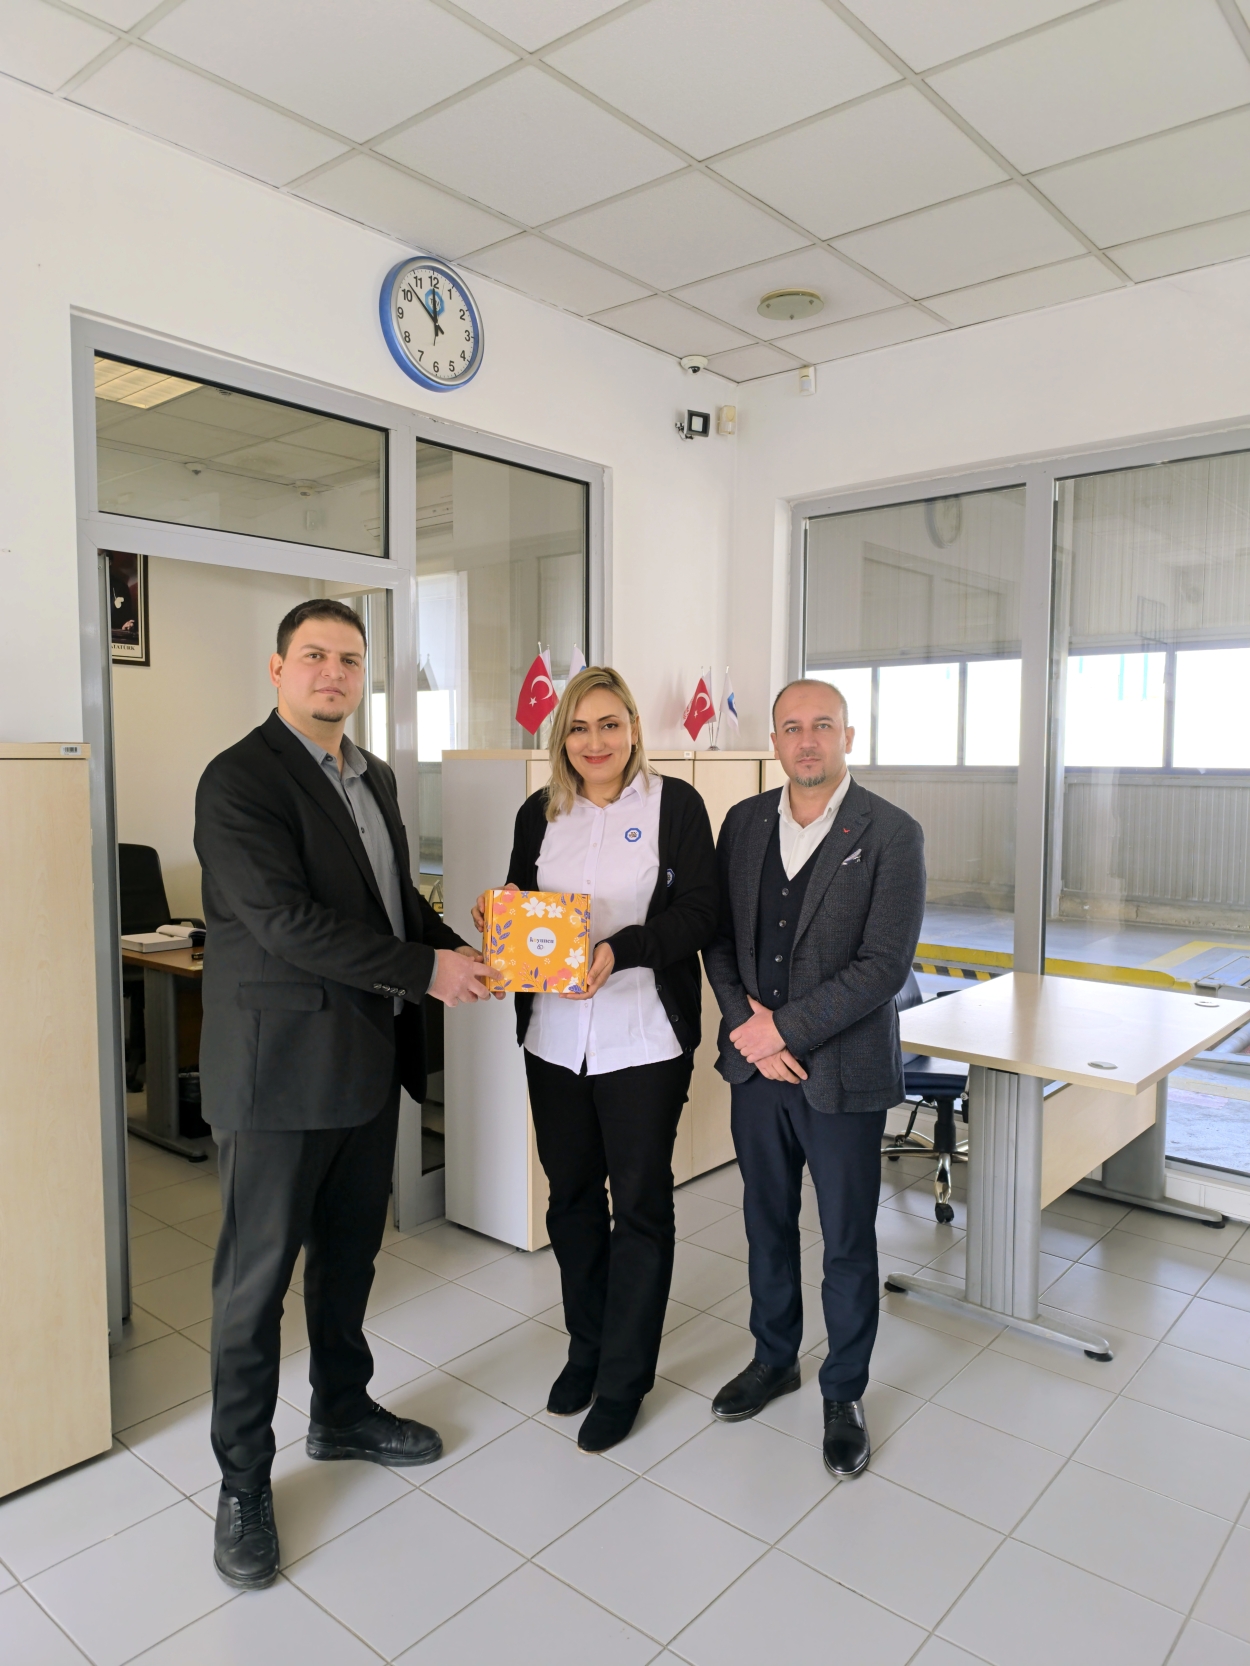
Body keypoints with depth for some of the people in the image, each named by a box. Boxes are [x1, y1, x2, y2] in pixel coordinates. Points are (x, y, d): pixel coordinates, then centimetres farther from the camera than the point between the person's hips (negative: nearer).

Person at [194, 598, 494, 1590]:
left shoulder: (374, 777, 12)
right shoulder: (240, 780, -15)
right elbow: (286, 921, -24)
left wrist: (463, 951, 2)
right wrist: (425, 972, -20)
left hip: (368, 1061, 8)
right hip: (279, 1069, -8)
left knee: (350, 1250, 21)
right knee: (257, 1276, 7)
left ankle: (342, 1412, 42)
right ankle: (244, 1480, 25)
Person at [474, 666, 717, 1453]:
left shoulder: (675, 804, -5)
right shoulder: (539, 814, 7)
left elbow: (700, 915, -10)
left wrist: (621, 950, -24)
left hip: (643, 1040, -4)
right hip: (555, 1037, 4)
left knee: (641, 1203, 8)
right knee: (571, 1195, 17)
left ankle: (624, 1379, 25)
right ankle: (586, 1348, 38)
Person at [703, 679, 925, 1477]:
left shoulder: (892, 834, -12)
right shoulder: (744, 822, 3)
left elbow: (885, 965, -17)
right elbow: (719, 936, 5)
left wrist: (784, 1027, -18)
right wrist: (749, 1027, -9)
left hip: (842, 1073, -4)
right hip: (757, 1062, 4)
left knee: (848, 1244, 11)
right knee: (768, 1224, 20)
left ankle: (845, 1395, 33)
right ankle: (774, 1359, 42)